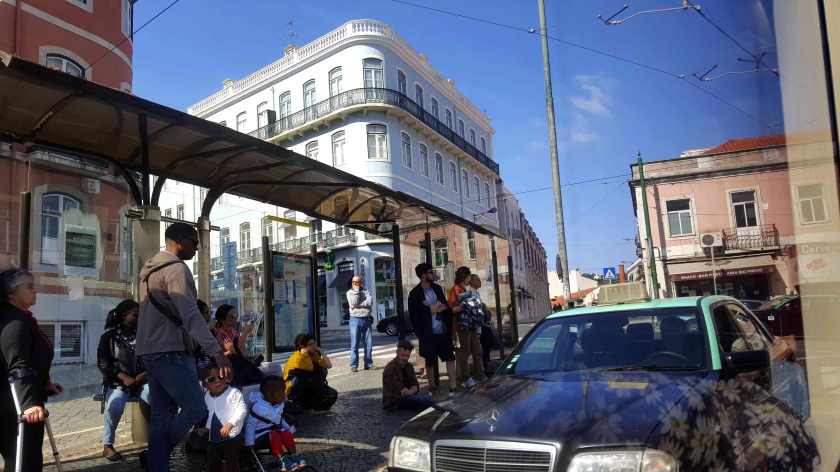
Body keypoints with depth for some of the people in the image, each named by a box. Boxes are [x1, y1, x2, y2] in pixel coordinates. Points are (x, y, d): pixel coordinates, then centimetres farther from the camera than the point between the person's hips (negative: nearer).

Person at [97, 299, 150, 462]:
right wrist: (123, 377, -14)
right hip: (117, 381, -2)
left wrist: (144, 374, -14)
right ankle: (107, 445, -11)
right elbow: (102, 363, -3)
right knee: (114, 404, -34)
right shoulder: (109, 336, 3)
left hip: (141, 380, 2)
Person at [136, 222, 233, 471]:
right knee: (196, 409, -4)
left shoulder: (149, 268, 18)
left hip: (150, 351, 10)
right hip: (170, 353, -10)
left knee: (162, 414, 10)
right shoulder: (176, 269, -14)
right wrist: (216, 351, -31)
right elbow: (191, 315, -25)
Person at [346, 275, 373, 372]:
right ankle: (354, 365, -1)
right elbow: (353, 303, -11)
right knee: (354, 344, -4)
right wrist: (356, 291, -8)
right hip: (355, 319, -2)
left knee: (369, 343, 2)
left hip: (366, 319, 2)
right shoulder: (349, 292, 7)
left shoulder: (366, 292, 12)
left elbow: (369, 302, -6)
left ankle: (368, 364, 11)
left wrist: (358, 304, -10)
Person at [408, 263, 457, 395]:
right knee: (430, 361, 8)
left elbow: (445, 306, 17)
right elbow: (413, 316, -8)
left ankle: (453, 386, 5)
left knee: (450, 358, 0)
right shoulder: (415, 294, -9)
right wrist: (420, 335, -12)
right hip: (428, 334, -4)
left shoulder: (437, 288, 8)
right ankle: (432, 387, 20)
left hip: (442, 331, 4)